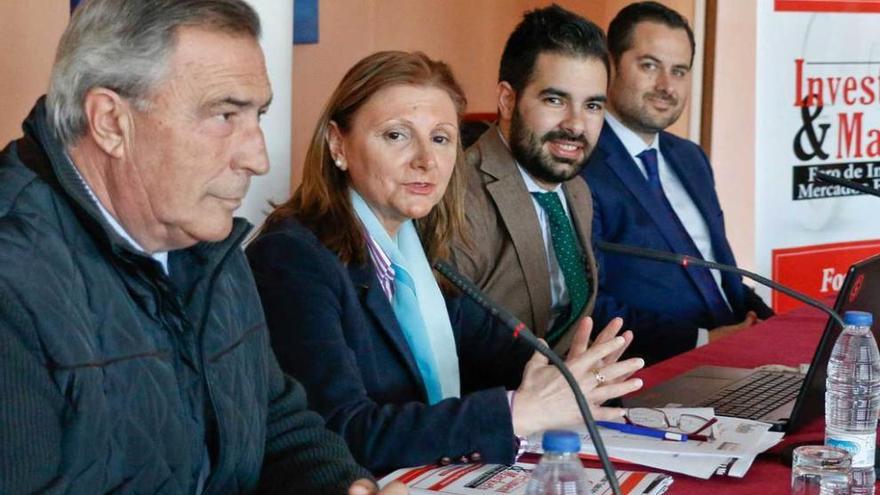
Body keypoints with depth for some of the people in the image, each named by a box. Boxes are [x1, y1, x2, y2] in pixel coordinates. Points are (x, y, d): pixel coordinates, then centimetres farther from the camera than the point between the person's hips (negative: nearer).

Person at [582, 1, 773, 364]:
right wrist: (702, 339, -20)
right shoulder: (580, 168, -11)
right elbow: (588, 308, -17)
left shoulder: (691, 158, 17)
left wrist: (767, 323, 3)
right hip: (658, 374, -8)